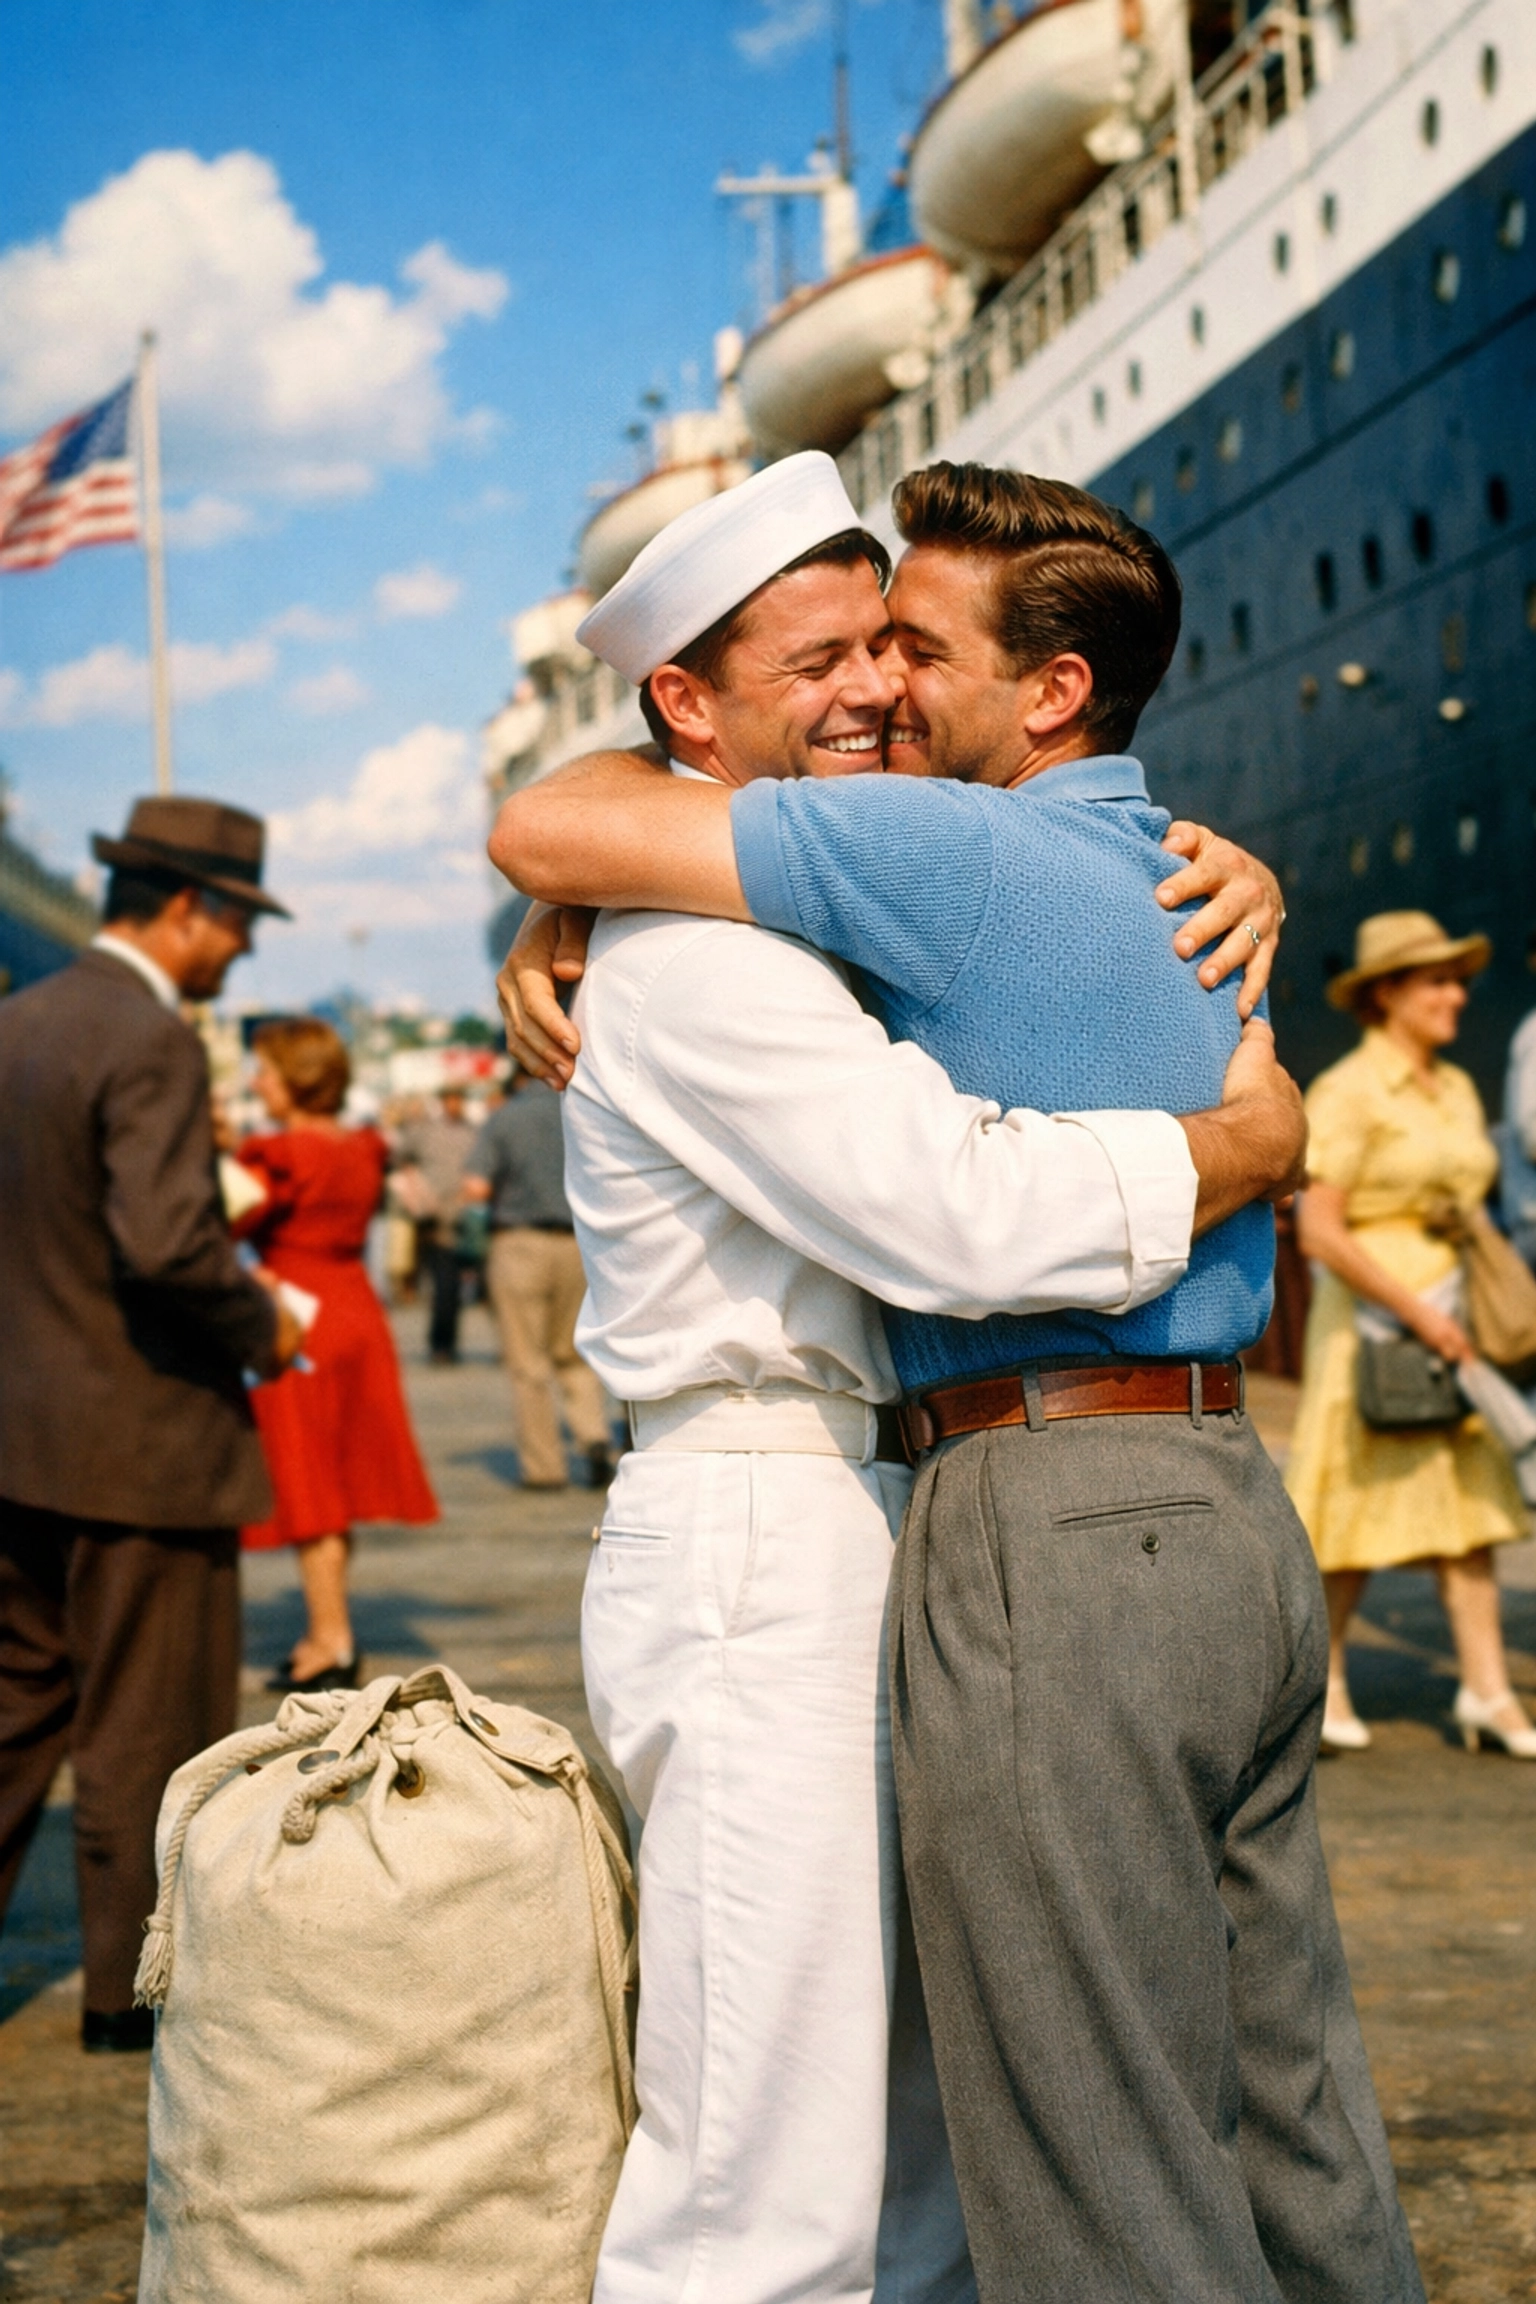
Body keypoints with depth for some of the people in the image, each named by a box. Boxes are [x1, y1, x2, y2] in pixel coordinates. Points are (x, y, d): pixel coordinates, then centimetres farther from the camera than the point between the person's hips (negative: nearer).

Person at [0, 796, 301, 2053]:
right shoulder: (152, 1043, -18)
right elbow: (168, 1244, -27)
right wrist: (263, 1328, -11)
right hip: (141, 1443, -8)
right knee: (148, 1730, 5)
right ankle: (136, 1984, 17)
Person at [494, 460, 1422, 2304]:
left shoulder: (964, 852, -11)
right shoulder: (1188, 886, 18)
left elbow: (552, 827, -11)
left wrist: (674, 747, 11)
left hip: (1059, 1535, -9)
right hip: (1238, 1516, 9)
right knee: (1297, 2138, 16)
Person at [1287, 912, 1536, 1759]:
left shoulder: (1457, 1091, 13)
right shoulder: (1347, 1093, -11)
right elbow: (1318, 1231, -16)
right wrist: (1416, 1310, -18)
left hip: (1453, 1320, 7)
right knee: (1360, 1509, 0)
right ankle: (1320, 1677, 16)